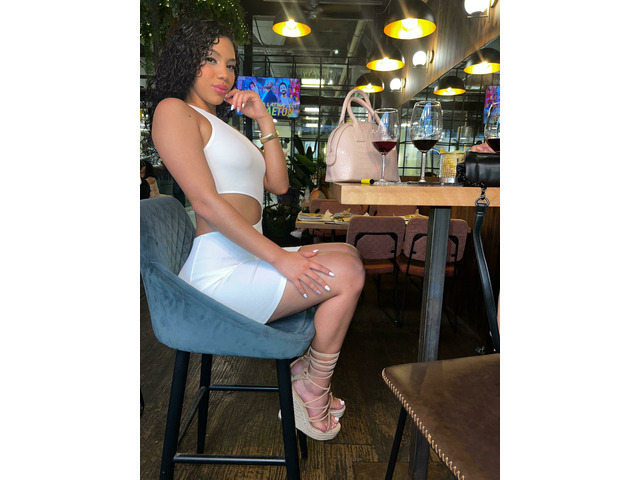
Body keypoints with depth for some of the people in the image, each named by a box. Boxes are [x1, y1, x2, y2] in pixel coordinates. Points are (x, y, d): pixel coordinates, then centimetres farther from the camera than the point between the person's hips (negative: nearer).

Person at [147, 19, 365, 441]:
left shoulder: (221, 127, 24)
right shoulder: (174, 110, -4)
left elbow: (279, 184, 17)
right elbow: (206, 201, -18)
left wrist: (264, 119, 10)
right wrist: (280, 258, -20)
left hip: (247, 260, 10)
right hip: (218, 272, -10)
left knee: (349, 256, 11)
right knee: (348, 274, -14)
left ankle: (304, 367, 9)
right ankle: (314, 394, 5)